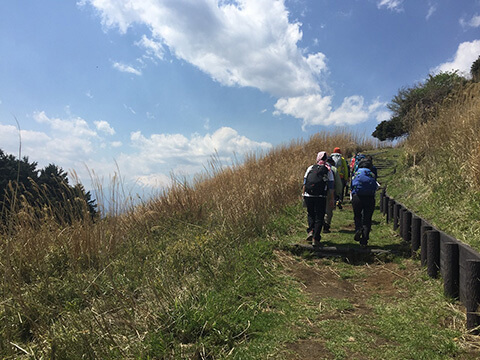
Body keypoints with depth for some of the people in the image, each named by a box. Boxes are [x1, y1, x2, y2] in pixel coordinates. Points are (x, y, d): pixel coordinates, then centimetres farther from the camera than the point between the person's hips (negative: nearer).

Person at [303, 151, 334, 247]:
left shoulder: (310, 168, 11)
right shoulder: (328, 170, 7)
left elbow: (304, 183, 8)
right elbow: (331, 187, 3)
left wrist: (303, 194, 15)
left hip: (308, 196, 2)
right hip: (321, 197, -2)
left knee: (310, 214, 22)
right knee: (319, 217, 6)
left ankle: (311, 231, 7)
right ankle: (315, 239, 2)